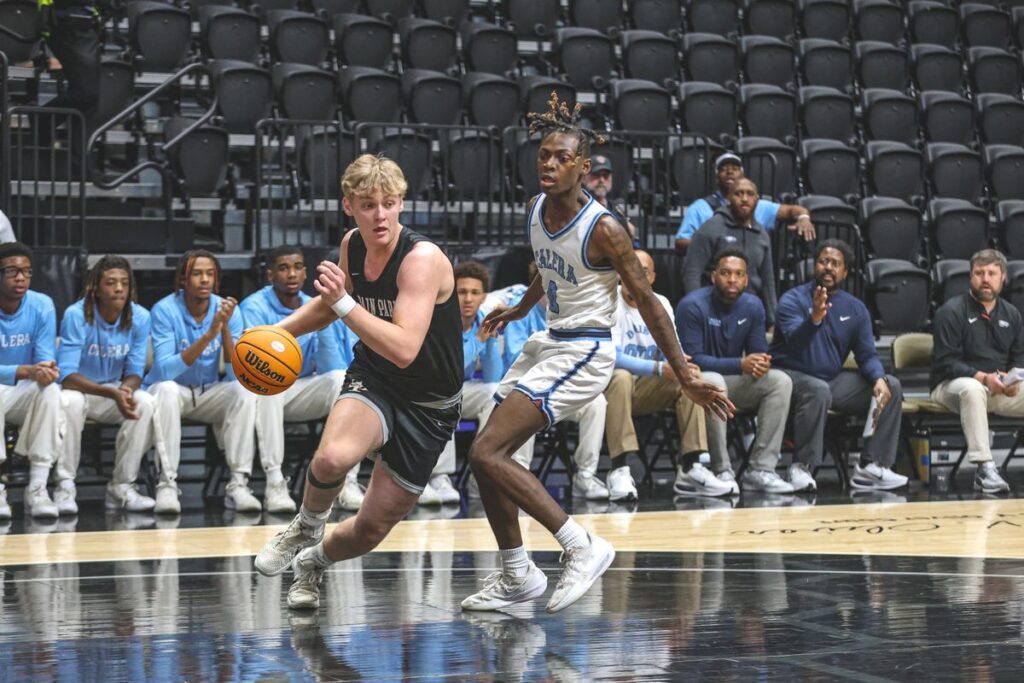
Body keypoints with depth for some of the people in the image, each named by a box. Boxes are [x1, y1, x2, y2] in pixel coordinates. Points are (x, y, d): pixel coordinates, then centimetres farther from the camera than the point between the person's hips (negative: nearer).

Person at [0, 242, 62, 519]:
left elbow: (45, 359, -9)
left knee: (51, 390, -31)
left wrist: (46, 371, -34)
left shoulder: (42, 306, -7)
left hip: (24, 394, 3)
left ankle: (37, 487, -30)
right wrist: (26, 371, -38)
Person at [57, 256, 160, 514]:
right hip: (79, 389, -3)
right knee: (70, 401, -36)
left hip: (117, 392, 3)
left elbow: (135, 372, -4)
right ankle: (65, 487, -24)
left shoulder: (140, 317, -9)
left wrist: (126, 389, -30)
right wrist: (112, 393, -38)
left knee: (146, 402, -26)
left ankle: (122, 487, -17)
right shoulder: (76, 315, -19)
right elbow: (67, 375, -25)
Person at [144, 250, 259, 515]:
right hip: (169, 392, -3)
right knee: (166, 388, -35)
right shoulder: (165, 310, -17)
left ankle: (238, 484, -25)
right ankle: (167, 484, -31)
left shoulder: (227, 310, -9)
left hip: (209, 393, 3)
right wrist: (208, 336, -37)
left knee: (245, 390, -25)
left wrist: (225, 329, -29)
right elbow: (165, 370, -29)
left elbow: (237, 373, -15)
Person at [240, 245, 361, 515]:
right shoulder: (254, 307, -10)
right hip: (262, 394, -4)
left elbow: (328, 366, -2)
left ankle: (348, 482, -24)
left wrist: (323, 325, -19)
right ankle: (274, 484, -39)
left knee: (341, 378, -23)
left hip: (301, 393, 4)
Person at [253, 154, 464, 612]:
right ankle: (306, 526, 1)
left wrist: (344, 303, -37)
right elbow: (333, 303, 20)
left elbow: (404, 349, -35)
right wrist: (279, 331, 10)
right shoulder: (352, 246, -4)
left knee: (372, 529, 2)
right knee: (333, 457, -33)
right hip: (373, 380, 3)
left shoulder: (422, 258, -24)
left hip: (429, 405, -3)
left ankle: (313, 561, 37)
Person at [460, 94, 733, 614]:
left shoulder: (603, 229, -19)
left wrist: (686, 378, -16)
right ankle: (516, 575, 23)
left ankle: (582, 547, -14)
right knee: (487, 455, 9)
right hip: (548, 342, 9)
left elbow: (647, 303, -15)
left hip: (584, 354, -9)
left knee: (487, 452, -19)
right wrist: (519, 311, 37)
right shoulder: (535, 209, 3)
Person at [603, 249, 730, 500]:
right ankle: (620, 468, -41)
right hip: (612, 385, -5)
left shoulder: (660, 304, 6)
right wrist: (658, 368, -34)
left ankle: (690, 468, -25)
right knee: (620, 377, -37)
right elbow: (611, 356, -24)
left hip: (647, 388, 6)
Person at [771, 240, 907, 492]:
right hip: (793, 375, -6)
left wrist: (878, 379, -17)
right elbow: (795, 341, -26)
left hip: (833, 379, 6)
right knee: (818, 390, -38)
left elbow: (867, 354, 5)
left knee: (891, 386, -9)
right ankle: (801, 467, -28)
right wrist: (815, 318, -46)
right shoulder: (793, 299, -9)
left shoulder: (855, 309, 7)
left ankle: (871, 466, -12)